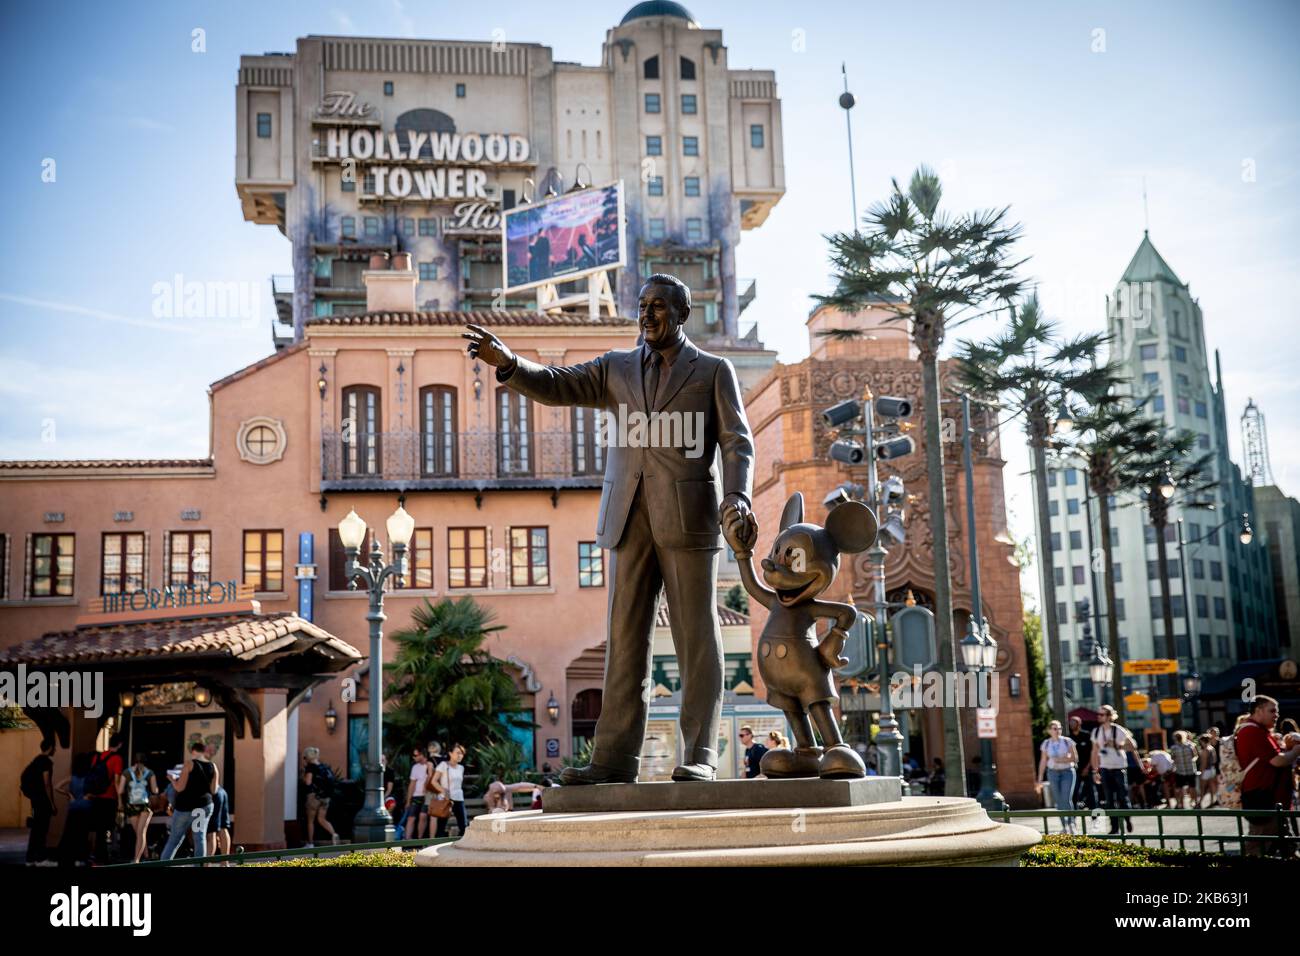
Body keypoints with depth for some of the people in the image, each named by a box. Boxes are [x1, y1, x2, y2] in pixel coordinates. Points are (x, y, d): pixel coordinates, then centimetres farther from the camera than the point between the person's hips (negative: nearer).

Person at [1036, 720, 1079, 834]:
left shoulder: (1067, 741, -3)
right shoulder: (1046, 744, 3)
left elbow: (1075, 758, -2)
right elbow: (1043, 762, 7)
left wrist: (1063, 760, -19)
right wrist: (1040, 780, 6)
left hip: (1067, 772, -2)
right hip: (1053, 773, 2)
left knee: (1067, 799, -14)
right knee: (1058, 801, 3)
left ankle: (1071, 824, -2)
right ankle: (1064, 826, 11)